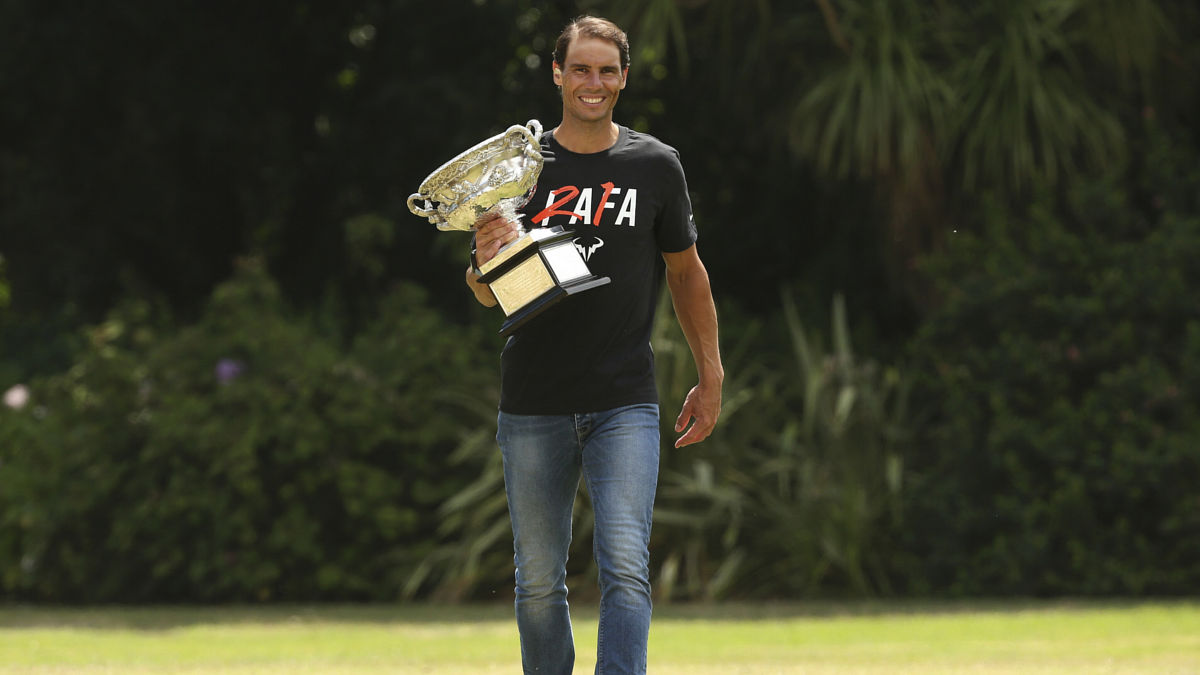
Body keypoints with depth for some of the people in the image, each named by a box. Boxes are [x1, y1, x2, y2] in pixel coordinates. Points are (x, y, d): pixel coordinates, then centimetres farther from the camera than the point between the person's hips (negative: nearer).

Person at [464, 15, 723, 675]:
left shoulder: (656, 165, 5)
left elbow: (686, 273, 15)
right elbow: (488, 297, 7)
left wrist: (710, 378, 12)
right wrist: (487, 258, -17)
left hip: (625, 403, -1)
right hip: (534, 408, 1)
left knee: (626, 570, -14)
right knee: (539, 581, 5)